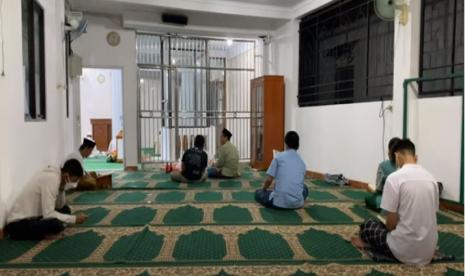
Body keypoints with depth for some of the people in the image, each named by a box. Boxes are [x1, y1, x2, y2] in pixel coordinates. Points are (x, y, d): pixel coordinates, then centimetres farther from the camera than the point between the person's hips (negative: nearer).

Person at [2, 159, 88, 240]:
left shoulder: (54, 175, 3)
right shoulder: (52, 180, -23)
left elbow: (59, 206, 5)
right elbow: (48, 214, -27)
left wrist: (62, 188, -8)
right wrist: (74, 219, -21)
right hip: (18, 224, -9)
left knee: (65, 209, 13)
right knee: (57, 224, -30)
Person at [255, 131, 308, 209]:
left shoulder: (279, 156, -2)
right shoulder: (302, 162, 12)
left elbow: (269, 180, -5)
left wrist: (264, 189, 19)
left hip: (279, 202, -4)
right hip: (297, 203, 4)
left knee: (258, 193, 23)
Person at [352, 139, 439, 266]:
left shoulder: (394, 177, -16)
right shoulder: (431, 178, 4)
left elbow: (391, 222, -13)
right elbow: (431, 214, 13)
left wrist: (387, 231, 11)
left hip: (405, 250, -6)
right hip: (429, 250, 7)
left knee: (368, 225, 19)